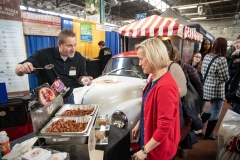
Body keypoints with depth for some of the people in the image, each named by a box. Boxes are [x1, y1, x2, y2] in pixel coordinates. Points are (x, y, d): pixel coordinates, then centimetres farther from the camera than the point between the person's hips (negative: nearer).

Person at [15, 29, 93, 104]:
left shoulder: (79, 58, -12)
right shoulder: (43, 55, -21)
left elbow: (80, 77, 1)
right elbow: (17, 71, -14)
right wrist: (22, 68, -37)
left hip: (68, 100, 3)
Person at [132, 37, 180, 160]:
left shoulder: (165, 86, -31)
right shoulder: (154, 79, -2)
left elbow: (164, 127, -28)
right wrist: (139, 125, 13)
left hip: (160, 150, -8)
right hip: (151, 137, 8)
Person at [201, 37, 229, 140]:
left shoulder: (207, 56, 3)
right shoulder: (221, 59, -19)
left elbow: (203, 72, 11)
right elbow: (225, 77, -15)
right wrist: (226, 76, 6)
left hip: (206, 87, 7)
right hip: (217, 89, -7)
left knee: (213, 108, 26)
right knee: (216, 111, 10)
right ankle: (208, 134, 22)